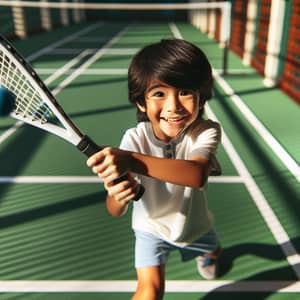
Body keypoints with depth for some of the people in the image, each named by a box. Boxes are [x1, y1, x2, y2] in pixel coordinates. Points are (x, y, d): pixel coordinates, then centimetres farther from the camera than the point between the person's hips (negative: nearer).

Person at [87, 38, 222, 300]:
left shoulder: (206, 132, -30)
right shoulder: (134, 139, -30)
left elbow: (197, 175, -52)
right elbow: (115, 212, -29)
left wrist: (131, 160, -62)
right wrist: (118, 197, -54)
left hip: (195, 225, 2)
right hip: (151, 227, -1)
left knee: (213, 251, 31)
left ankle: (207, 255, 68)